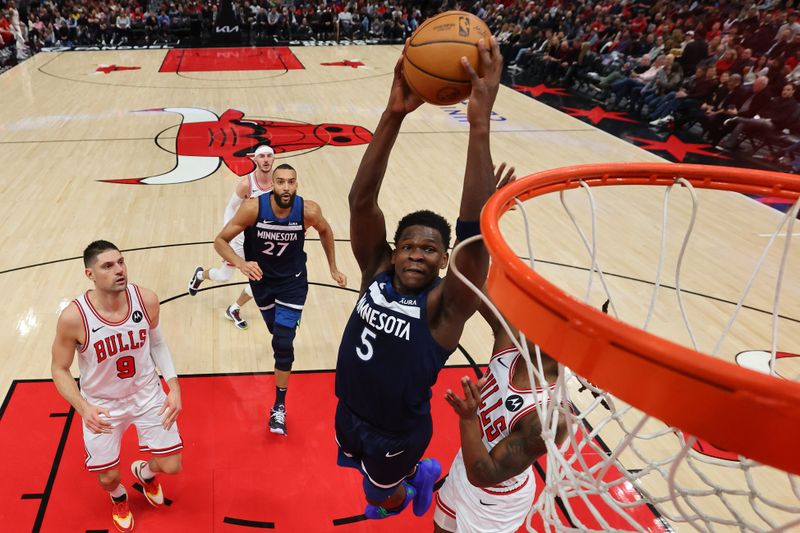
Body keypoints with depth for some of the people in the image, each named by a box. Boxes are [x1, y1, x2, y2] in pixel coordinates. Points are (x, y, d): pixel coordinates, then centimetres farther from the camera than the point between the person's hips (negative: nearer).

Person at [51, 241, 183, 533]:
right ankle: (118, 497, 51)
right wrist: (83, 408, -28)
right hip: (101, 404, -2)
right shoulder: (73, 317, -27)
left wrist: (174, 387, -11)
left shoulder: (146, 299, -19)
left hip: (147, 393, 2)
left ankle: (144, 472, 44)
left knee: (171, 466, 4)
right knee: (107, 477, 10)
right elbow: (60, 370, -12)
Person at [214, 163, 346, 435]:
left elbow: (325, 231, 0)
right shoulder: (253, 208, -26)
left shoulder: (309, 210, -23)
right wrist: (241, 263, -39)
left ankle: (279, 407, 5)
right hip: (261, 277, 2)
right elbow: (220, 241, -20)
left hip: (293, 280, -1)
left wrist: (333, 268, 5)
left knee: (283, 343, -10)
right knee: (277, 331, 22)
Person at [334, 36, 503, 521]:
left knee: (382, 495, 23)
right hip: (349, 414, 4)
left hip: (398, 434, -4)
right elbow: (361, 200, -28)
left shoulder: (445, 304, -26)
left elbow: (474, 232, -44)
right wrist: (394, 115, -41)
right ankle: (419, 475, 56)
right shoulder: (376, 271, -15)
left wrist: (480, 125, -52)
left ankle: (411, 486, 55)